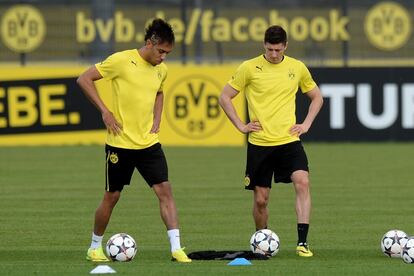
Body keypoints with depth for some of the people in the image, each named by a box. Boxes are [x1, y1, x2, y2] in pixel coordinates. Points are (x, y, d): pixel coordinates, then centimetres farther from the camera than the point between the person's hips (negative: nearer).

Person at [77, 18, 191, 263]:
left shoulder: (161, 70, 5)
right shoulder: (122, 61, -14)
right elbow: (84, 79, -10)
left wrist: (156, 121, 12)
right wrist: (105, 111, -15)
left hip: (149, 142, 5)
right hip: (120, 142, -5)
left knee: (165, 190, -9)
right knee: (112, 197, 6)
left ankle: (176, 248, -11)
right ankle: (95, 247, 24)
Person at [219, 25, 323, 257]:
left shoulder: (297, 68, 4)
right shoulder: (250, 68, -3)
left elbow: (316, 97, 19)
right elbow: (225, 97, 4)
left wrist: (306, 124, 6)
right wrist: (240, 125, -2)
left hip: (289, 141, 1)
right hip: (259, 144, -1)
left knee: (303, 182, -21)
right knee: (261, 199, 4)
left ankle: (303, 242, -22)